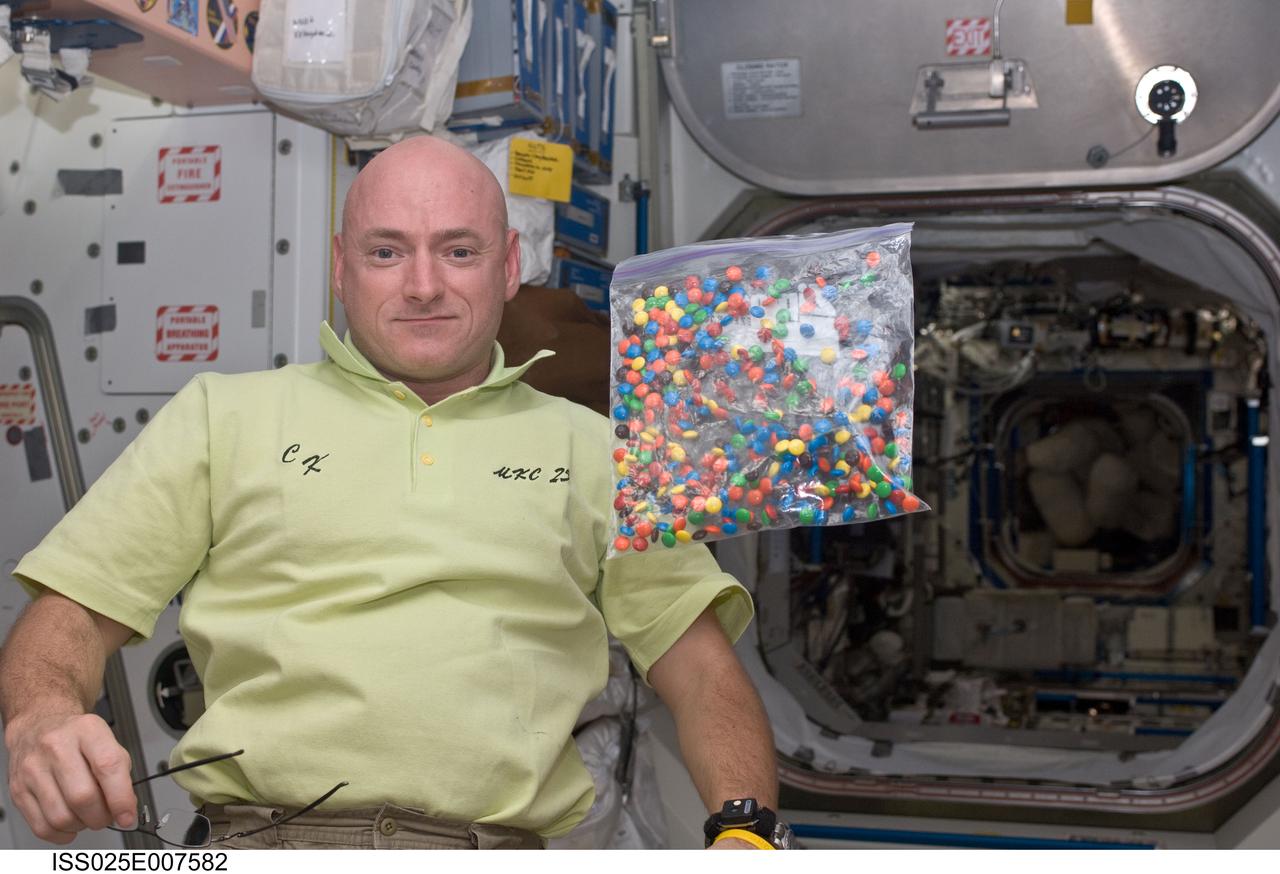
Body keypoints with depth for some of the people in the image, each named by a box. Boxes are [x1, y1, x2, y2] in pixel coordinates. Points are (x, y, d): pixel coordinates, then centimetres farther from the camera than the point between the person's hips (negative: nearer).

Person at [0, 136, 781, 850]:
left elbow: (701, 667, 13)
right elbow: (72, 614, 12)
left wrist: (744, 829, -6)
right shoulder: (224, 414, 16)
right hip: (262, 839, -1)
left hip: (499, 846, 2)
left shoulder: (591, 448, 18)